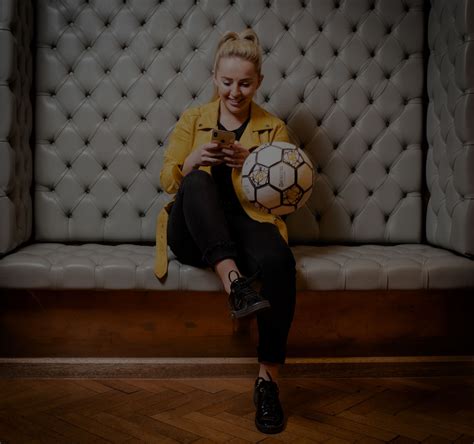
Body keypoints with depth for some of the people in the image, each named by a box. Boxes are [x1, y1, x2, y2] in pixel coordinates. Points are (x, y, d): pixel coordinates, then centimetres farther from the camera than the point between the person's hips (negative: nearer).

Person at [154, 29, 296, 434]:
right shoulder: (193, 119, 14)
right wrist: (193, 159, -13)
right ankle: (234, 281, -46)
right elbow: (169, 182, 9)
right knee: (198, 180, -33)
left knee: (280, 262, -35)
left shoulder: (273, 128, 12)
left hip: (247, 223, 0)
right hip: (194, 234, 1)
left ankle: (268, 379, -26)